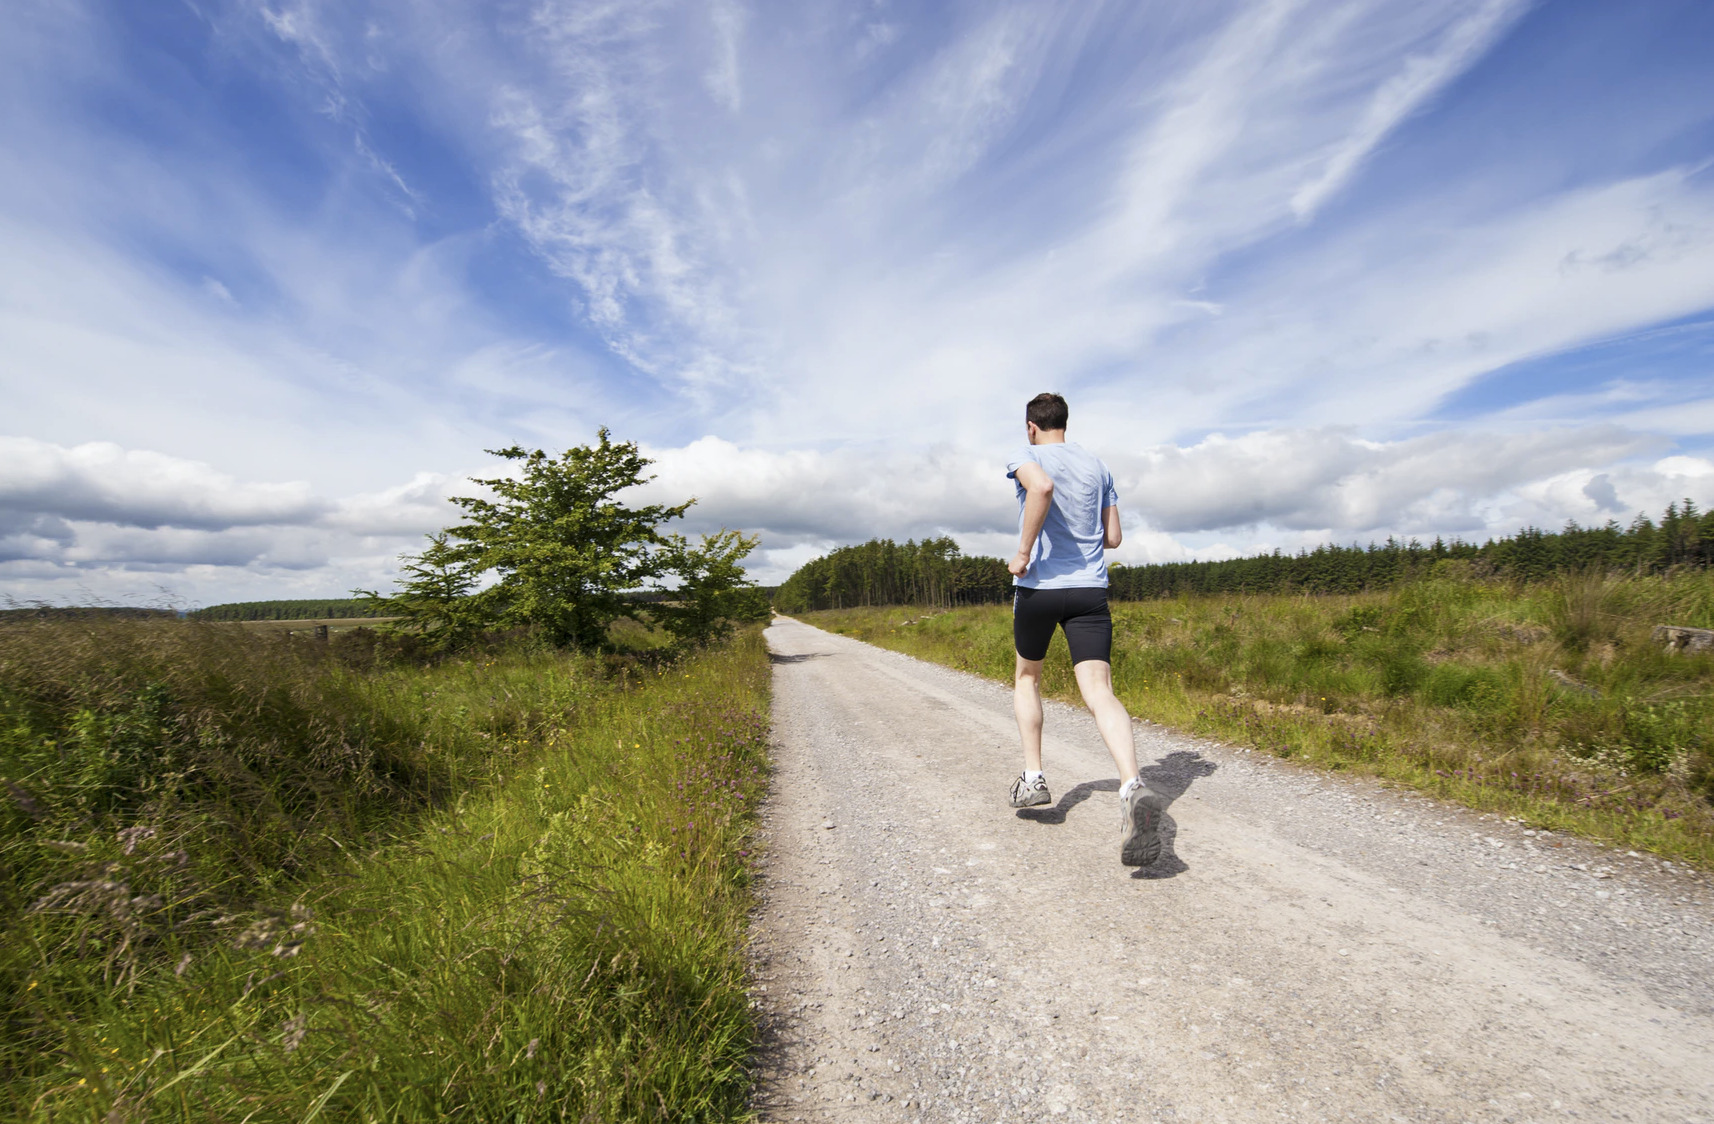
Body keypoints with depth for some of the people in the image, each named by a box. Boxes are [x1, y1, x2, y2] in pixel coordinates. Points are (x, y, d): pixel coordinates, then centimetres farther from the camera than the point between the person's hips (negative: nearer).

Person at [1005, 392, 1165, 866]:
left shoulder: (1026, 457, 0)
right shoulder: (1097, 465, 15)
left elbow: (1042, 486, -26)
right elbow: (1113, 537, 15)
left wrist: (1024, 551, -18)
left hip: (1038, 587, -3)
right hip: (1090, 590, 3)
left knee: (1027, 677, 19)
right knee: (1099, 691, -8)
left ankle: (1033, 776, 17)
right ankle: (1133, 787, -30)